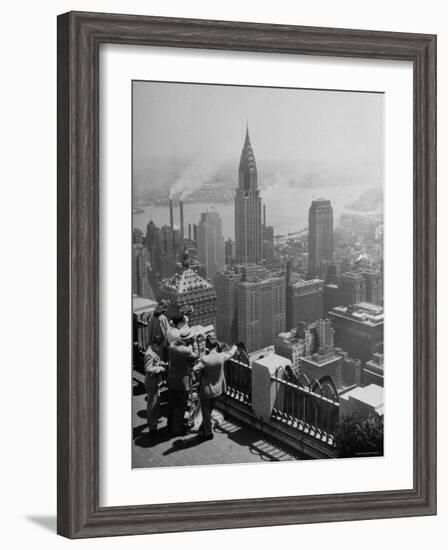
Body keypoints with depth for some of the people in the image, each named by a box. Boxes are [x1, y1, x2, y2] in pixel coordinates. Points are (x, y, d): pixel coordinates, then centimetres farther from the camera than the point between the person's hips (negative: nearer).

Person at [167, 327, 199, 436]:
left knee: (172, 403, 21)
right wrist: (193, 343, -8)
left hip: (171, 380, 8)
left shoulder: (172, 345, -6)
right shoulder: (186, 351, -29)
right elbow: (196, 356, -10)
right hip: (182, 382, -8)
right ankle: (177, 429, 18)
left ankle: (171, 426, 36)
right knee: (181, 406, 8)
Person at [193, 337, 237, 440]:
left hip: (206, 390, -5)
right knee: (209, 410, 26)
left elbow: (195, 370, -32)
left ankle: (208, 433, 27)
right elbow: (231, 353, 7)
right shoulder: (221, 357, -13)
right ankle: (204, 427, 45)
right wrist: (234, 347, 28)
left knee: (206, 412, 14)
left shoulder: (204, 359, -25)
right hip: (217, 389, 5)